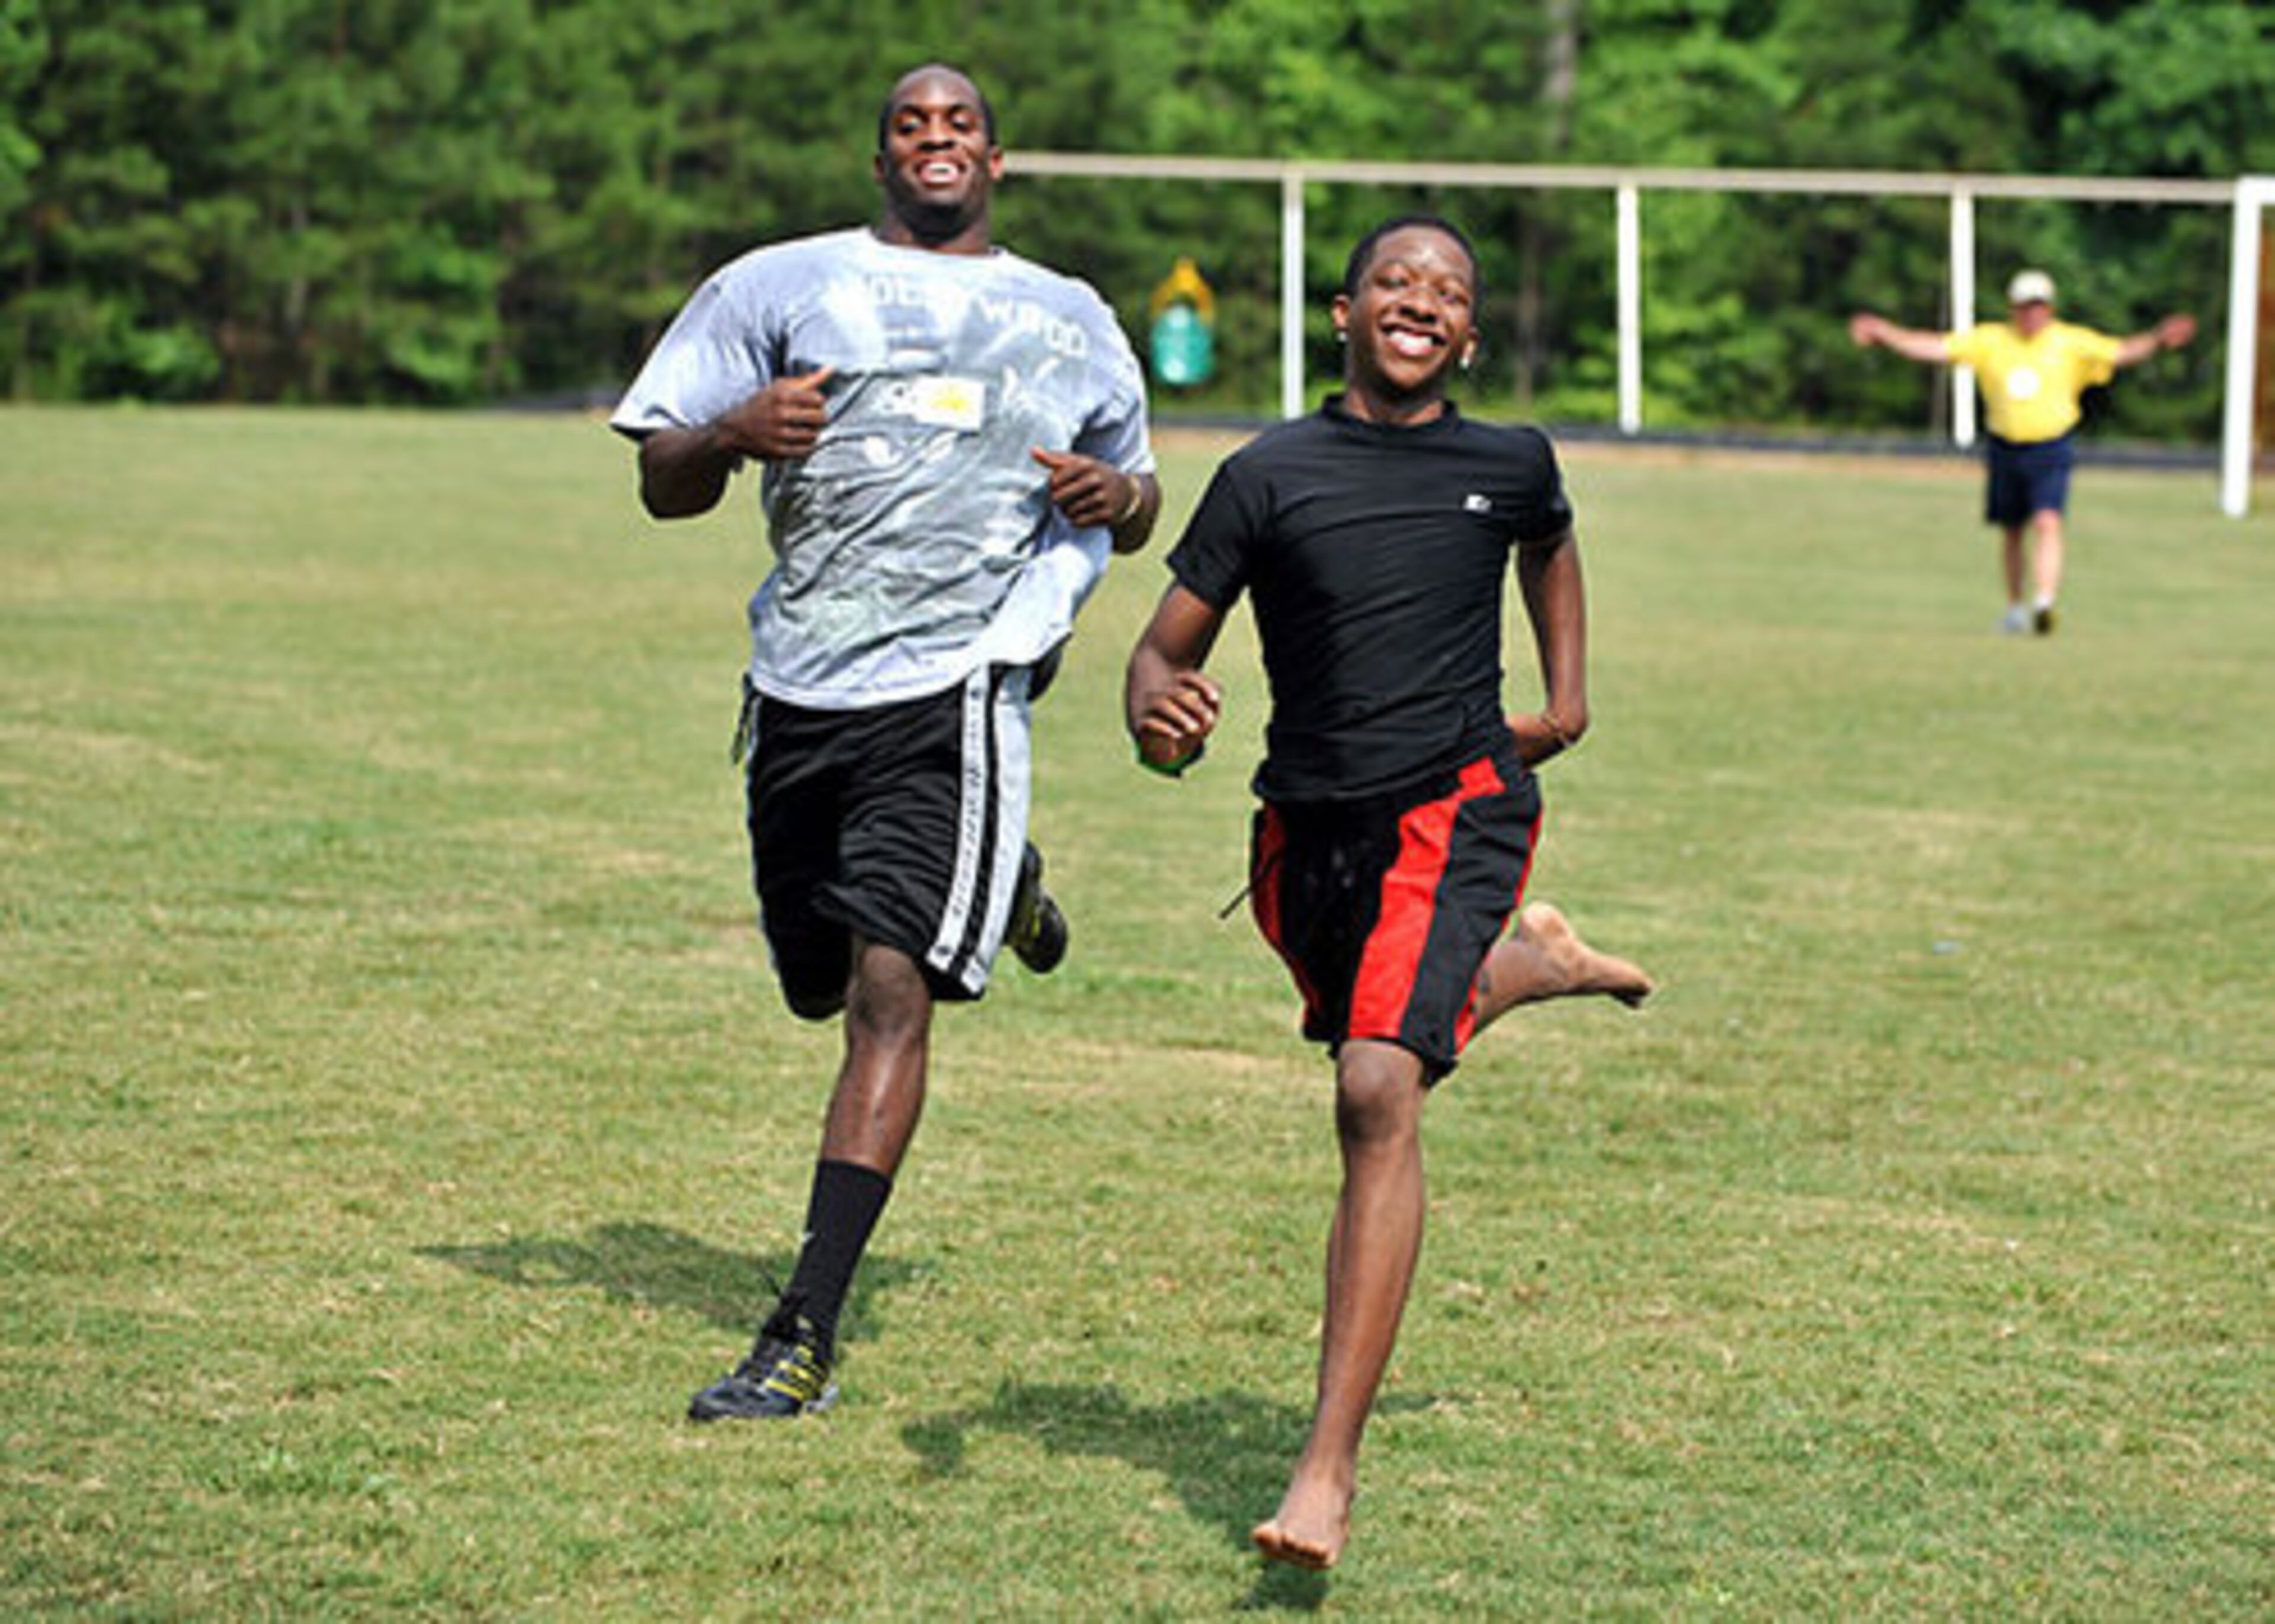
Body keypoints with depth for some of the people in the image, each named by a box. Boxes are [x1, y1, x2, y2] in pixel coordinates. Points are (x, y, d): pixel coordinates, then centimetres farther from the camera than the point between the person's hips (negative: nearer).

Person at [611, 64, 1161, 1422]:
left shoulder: (1073, 324, 16)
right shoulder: (780, 287, 10)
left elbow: (1138, 503, 27)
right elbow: (664, 483, 8)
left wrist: (1116, 498, 2)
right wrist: (734, 434, -14)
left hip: (956, 686, -2)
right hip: (803, 693, 2)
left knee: (890, 987, -16)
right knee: (821, 985, 15)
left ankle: (807, 1335, -17)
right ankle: (1000, 888, 49)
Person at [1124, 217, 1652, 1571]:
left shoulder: (1510, 466, 2)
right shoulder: (1271, 475, -2)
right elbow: (1167, 648, -1)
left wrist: (1567, 698, 18)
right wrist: (1161, 719, -23)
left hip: (1456, 807, -3)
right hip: (1309, 824, 3)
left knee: (1380, 1089, -22)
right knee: (1380, 1050, 26)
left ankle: (1332, 1463, -26)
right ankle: (1530, 960, 62)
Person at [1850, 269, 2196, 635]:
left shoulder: (2072, 343, -3)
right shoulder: (1989, 341, 0)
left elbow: (2120, 352, -9)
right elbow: (1935, 348, -1)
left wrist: (2157, 340, -27)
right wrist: (1885, 334, -7)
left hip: (2051, 451, -3)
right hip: (2005, 450, 3)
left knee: (2047, 523, -21)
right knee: (2012, 533, 14)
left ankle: (2043, 604, -29)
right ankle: (2015, 609, 30)